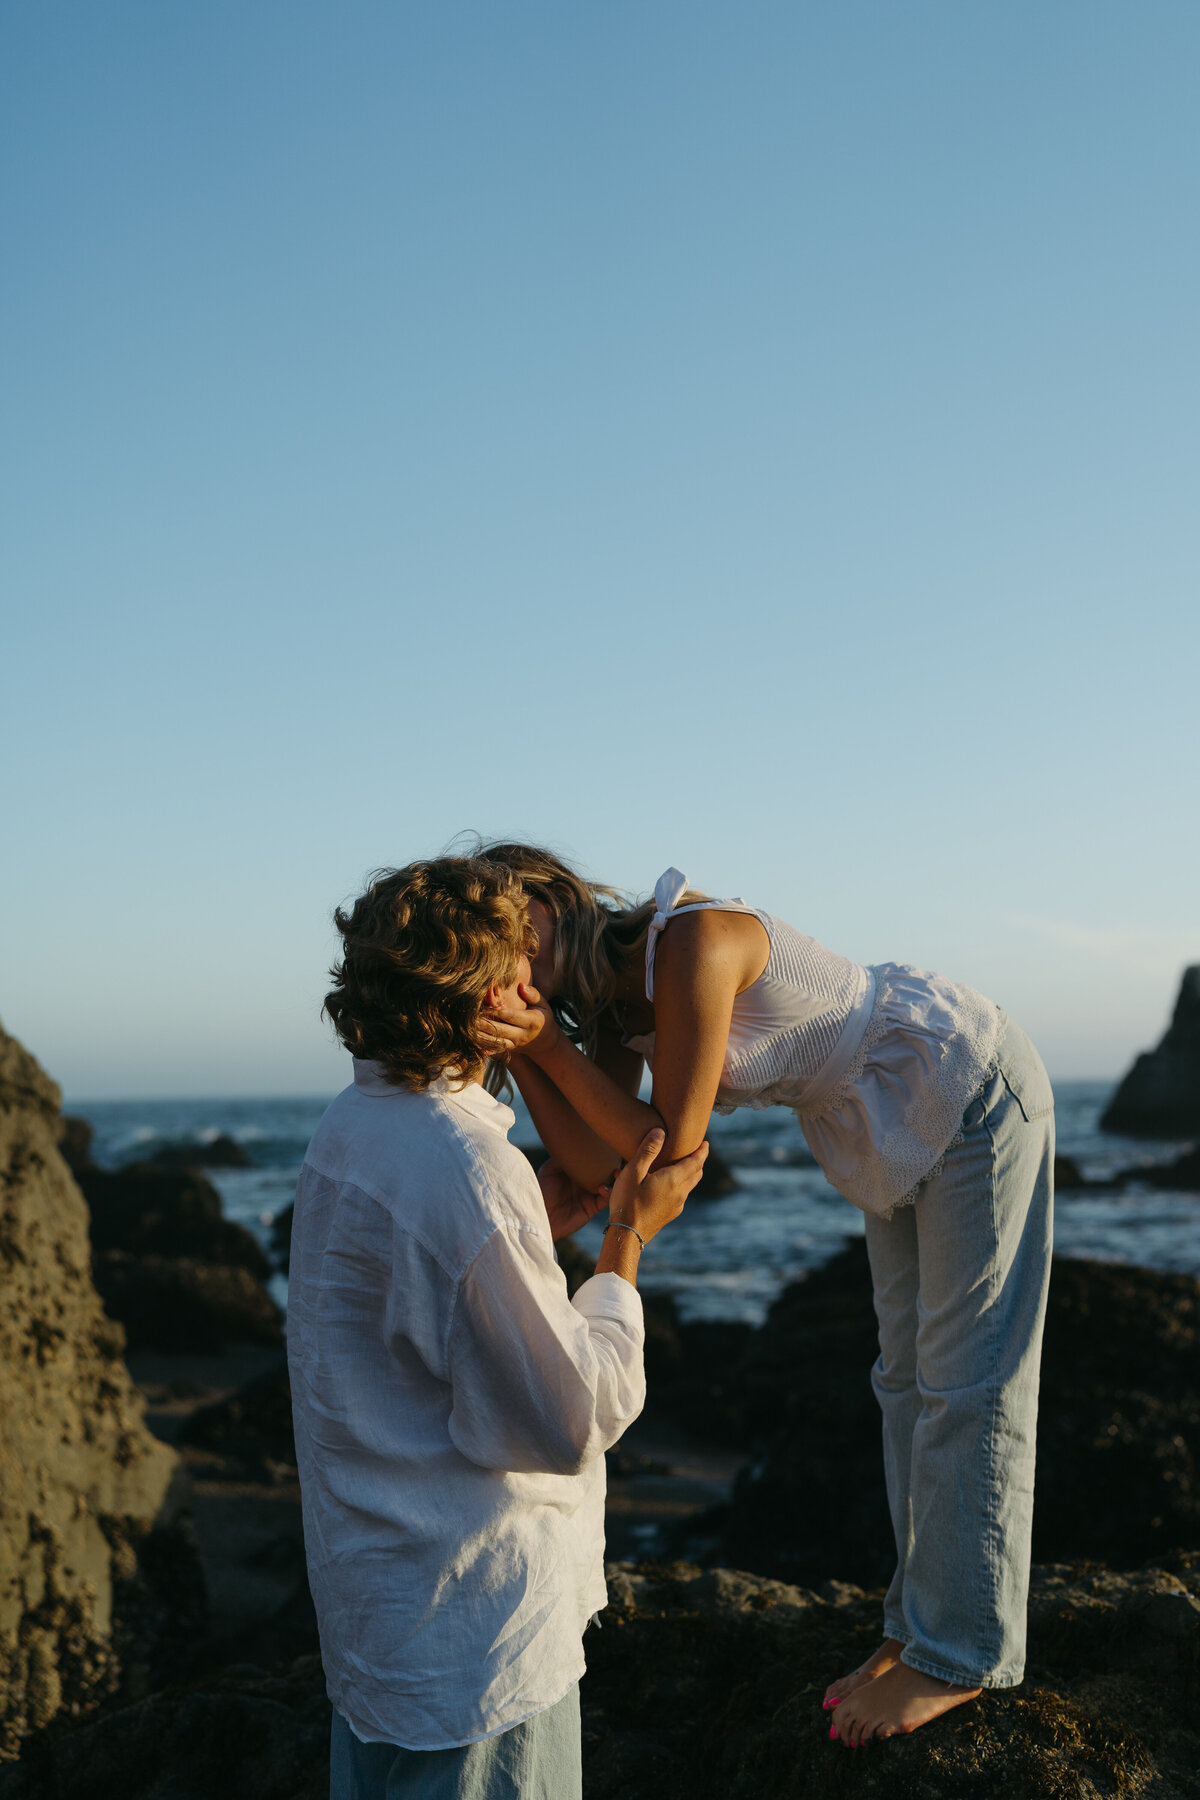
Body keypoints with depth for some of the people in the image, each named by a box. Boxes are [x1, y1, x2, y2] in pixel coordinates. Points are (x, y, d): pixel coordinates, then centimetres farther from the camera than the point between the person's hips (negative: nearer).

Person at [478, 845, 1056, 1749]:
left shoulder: (692, 941, -31)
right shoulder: (614, 996, -4)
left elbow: (671, 1146, -27)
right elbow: (602, 1163, -13)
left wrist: (548, 1042, -29)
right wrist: (517, 1050, -23)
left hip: (974, 1089, -9)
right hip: (898, 1127, 9)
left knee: (968, 1384, -2)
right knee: (910, 1379, 15)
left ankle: (962, 1652, 9)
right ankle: (919, 1627, 28)